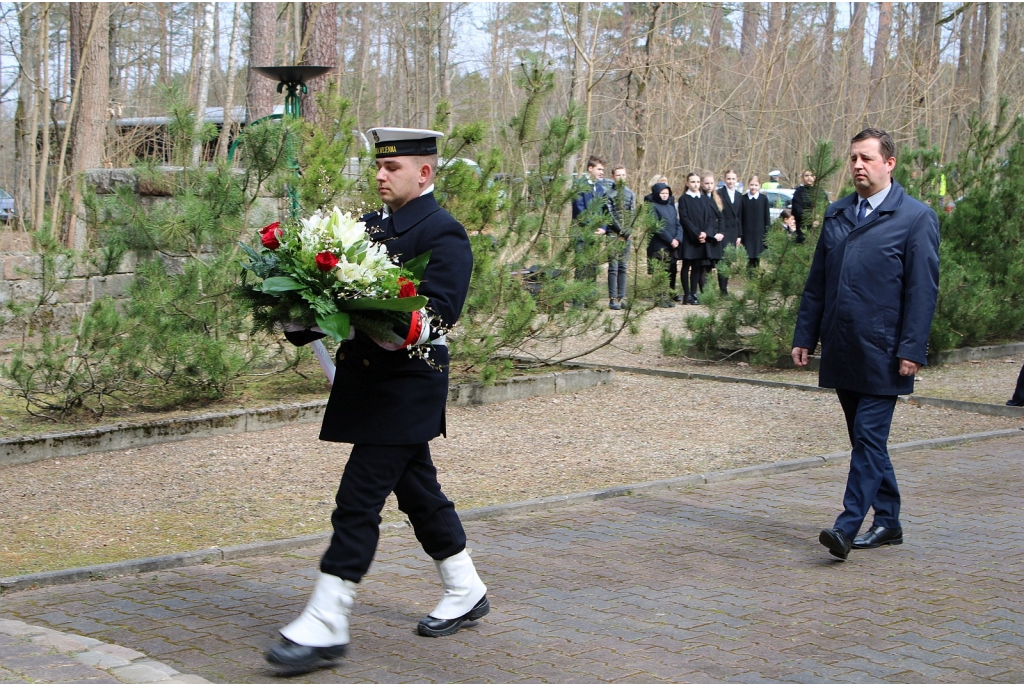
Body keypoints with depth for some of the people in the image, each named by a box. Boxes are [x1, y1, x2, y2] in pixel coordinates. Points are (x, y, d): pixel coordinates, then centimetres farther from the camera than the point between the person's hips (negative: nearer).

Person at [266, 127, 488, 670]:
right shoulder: (371, 226, 14)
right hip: (366, 382, 9)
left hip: (405, 386, -9)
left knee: (358, 501, -9)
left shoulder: (442, 233, -11)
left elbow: (437, 314, -20)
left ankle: (325, 626, -6)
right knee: (418, 490, 18)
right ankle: (465, 594, 34)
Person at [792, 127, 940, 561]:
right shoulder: (836, 214, 13)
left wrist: (911, 350, -13)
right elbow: (817, 281, 16)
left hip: (882, 354, -6)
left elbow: (923, 290, -8)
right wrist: (804, 337, 11)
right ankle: (887, 522, 23)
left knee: (869, 437, -8)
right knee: (865, 439, 13)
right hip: (841, 353, 6)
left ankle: (848, 526, -10)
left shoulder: (916, 218, -4)